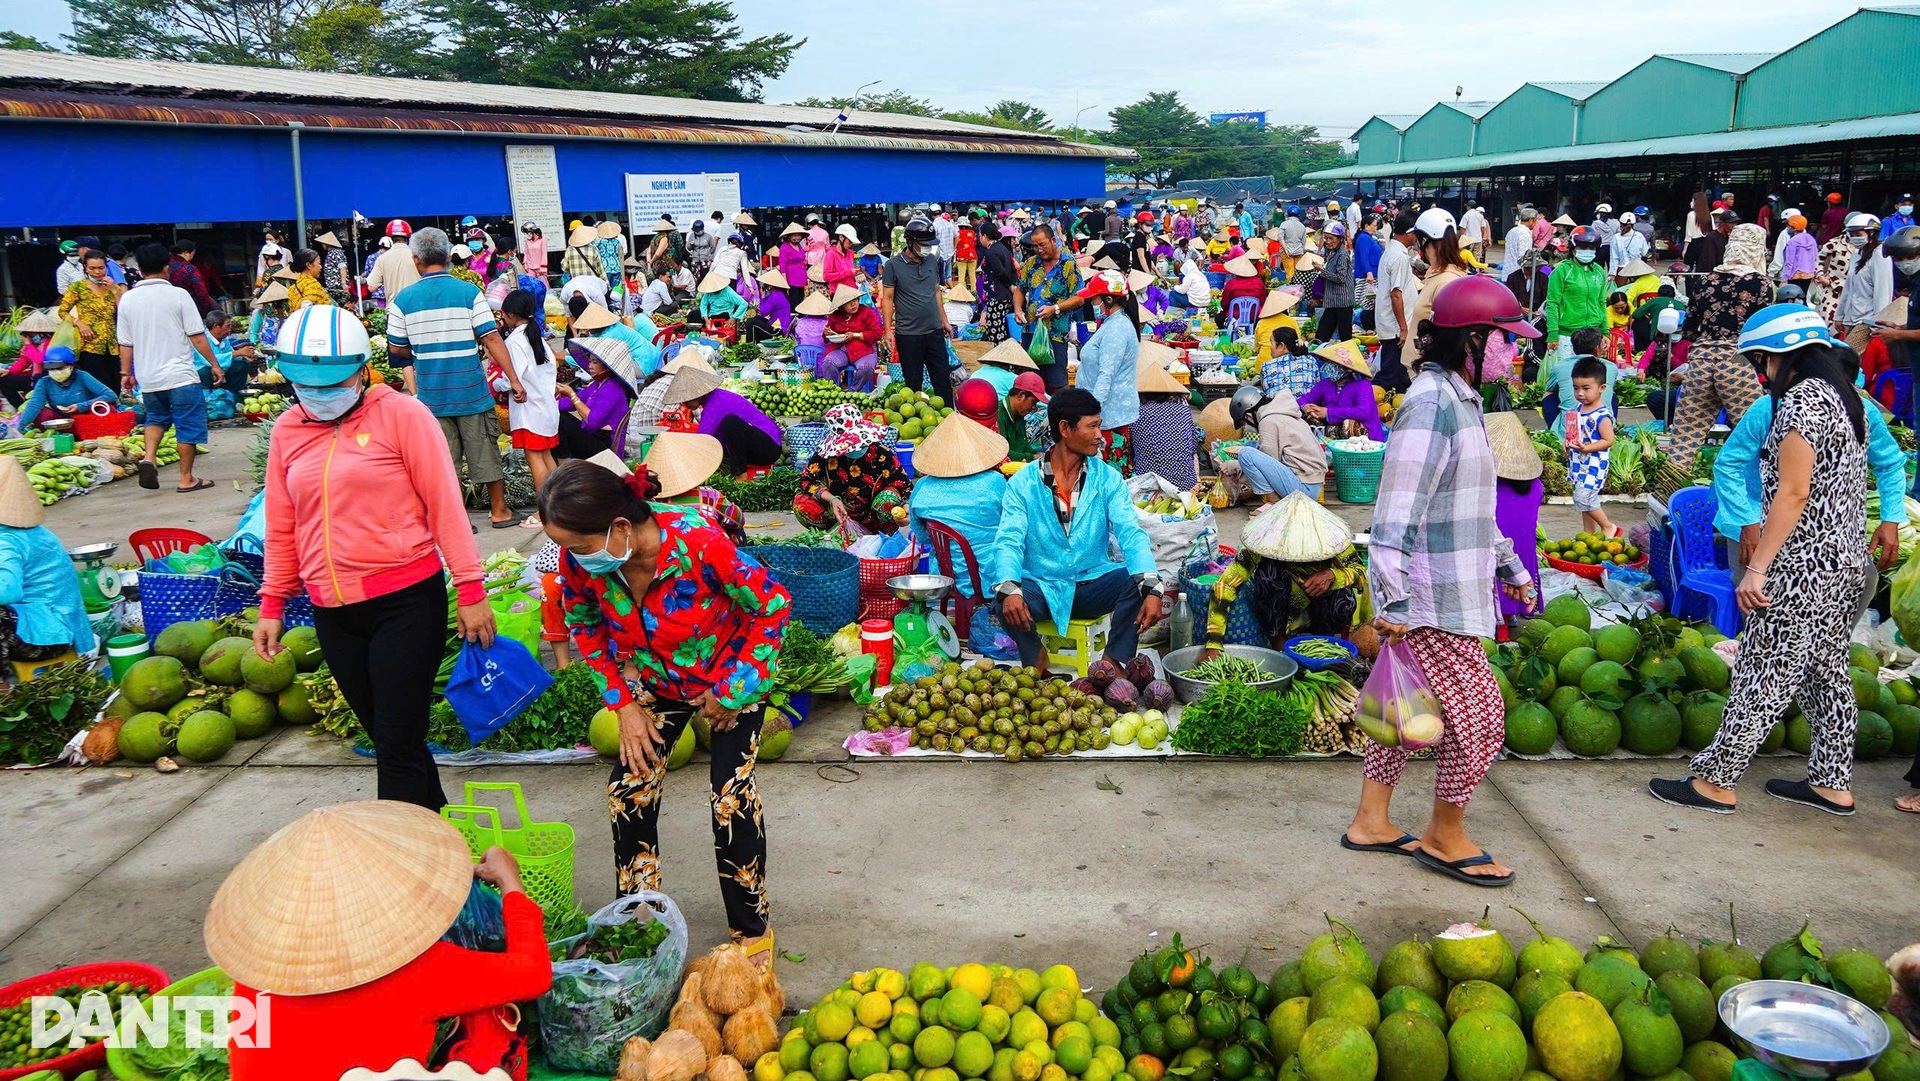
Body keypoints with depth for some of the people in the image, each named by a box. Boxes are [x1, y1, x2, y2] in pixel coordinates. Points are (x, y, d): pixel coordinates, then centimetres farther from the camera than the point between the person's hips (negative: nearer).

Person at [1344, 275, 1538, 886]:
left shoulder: (1460, 400, 14)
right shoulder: (1432, 405, -18)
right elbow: (1396, 513, -22)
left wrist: (1509, 565, 27)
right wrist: (1394, 600, -22)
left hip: (1453, 588, 10)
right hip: (1435, 601, -10)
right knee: (1479, 714, -1)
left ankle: (1371, 822, 26)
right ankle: (1445, 839, 16)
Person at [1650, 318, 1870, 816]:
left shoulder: (1801, 401, -16)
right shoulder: (1846, 398, 13)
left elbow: (1793, 493, -21)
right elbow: (1839, 486, 16)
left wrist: (1757, 567, -21)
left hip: (1802, 563, -10)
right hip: (1846, 558, 10)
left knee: (1765, 671, -4)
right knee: (1826, 668, 15)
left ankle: (1714, 780, 2)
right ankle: (1832, 784, 23)